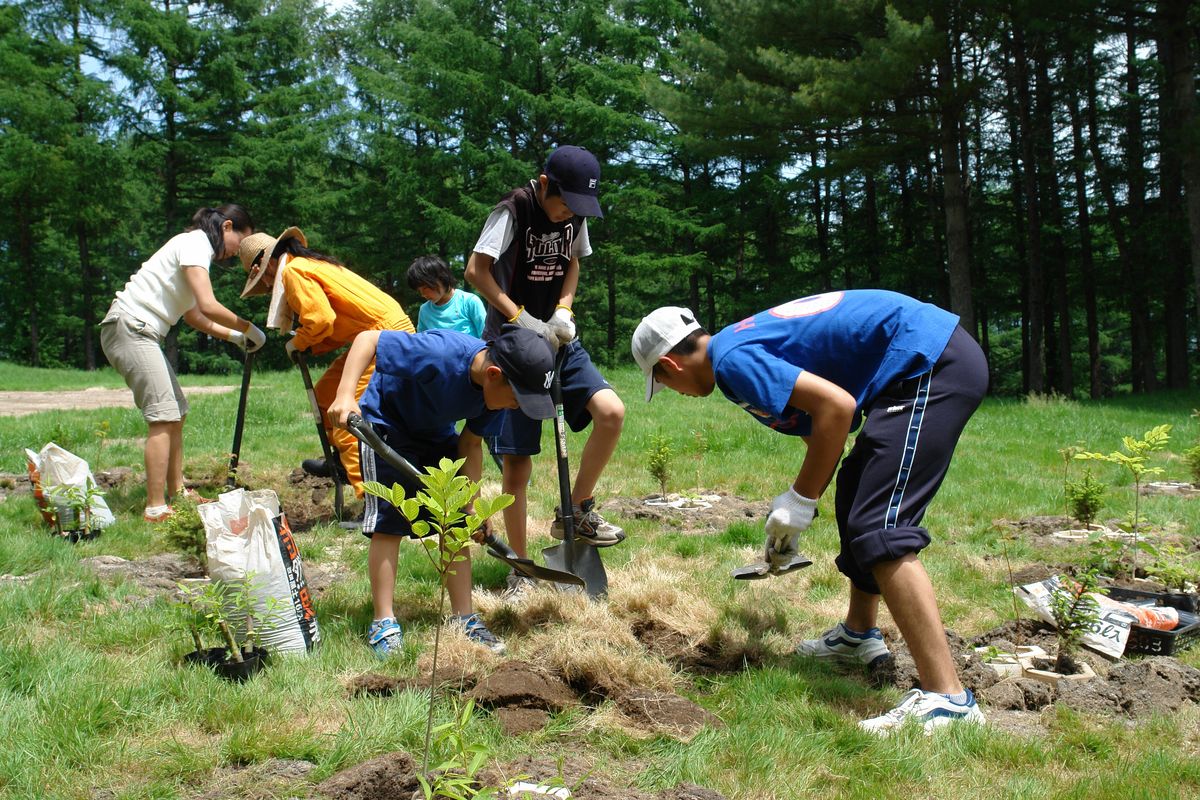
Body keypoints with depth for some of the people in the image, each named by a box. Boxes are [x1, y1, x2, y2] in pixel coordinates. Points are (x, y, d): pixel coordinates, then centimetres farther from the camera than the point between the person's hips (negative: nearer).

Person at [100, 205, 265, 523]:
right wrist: (248, 328, -8)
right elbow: (208, 306, -20)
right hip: (130, 328, -10)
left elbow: (194, 315, 21)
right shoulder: (195, 243, -9)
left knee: (177, 413, 12)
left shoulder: (195, 246, 21)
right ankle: (156, 508, -11)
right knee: (164, 416, -12)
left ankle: (178, 491, 20)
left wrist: (235, 336, 14)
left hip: (140, 332, 10)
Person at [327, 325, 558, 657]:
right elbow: (368, 339, -33)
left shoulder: (497, 387, -17)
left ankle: (464, 620, 6)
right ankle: (384, 624, -3)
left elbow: (470, 443, -7)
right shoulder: (442, 354, -38)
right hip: (387, 424, -6)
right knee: (388, 523, -11)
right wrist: (345, 395, -44)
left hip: (437, 433, 6)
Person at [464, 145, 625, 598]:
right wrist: (522, 318, -23)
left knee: (611, 412, -18)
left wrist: (563, 310, -2)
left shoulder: (576, 214, 3)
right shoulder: (513, 211, -14)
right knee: (517, 463, -4)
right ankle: (520, 570, 10)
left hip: (558, 340, 5)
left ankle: (576, 512, 2)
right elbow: (476, 271, -17)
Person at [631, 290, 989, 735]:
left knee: (880, 530, -16)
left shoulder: (732, 358, -12)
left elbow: (836, 406, -22)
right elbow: (818, 432, 27)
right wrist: (787, 524, 30)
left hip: (928, 364, -11)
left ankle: (947, 698, -19)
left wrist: (800, 501, -13)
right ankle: (859, 633, 37)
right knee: (856, 491, 24)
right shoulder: (747, 340, 19)